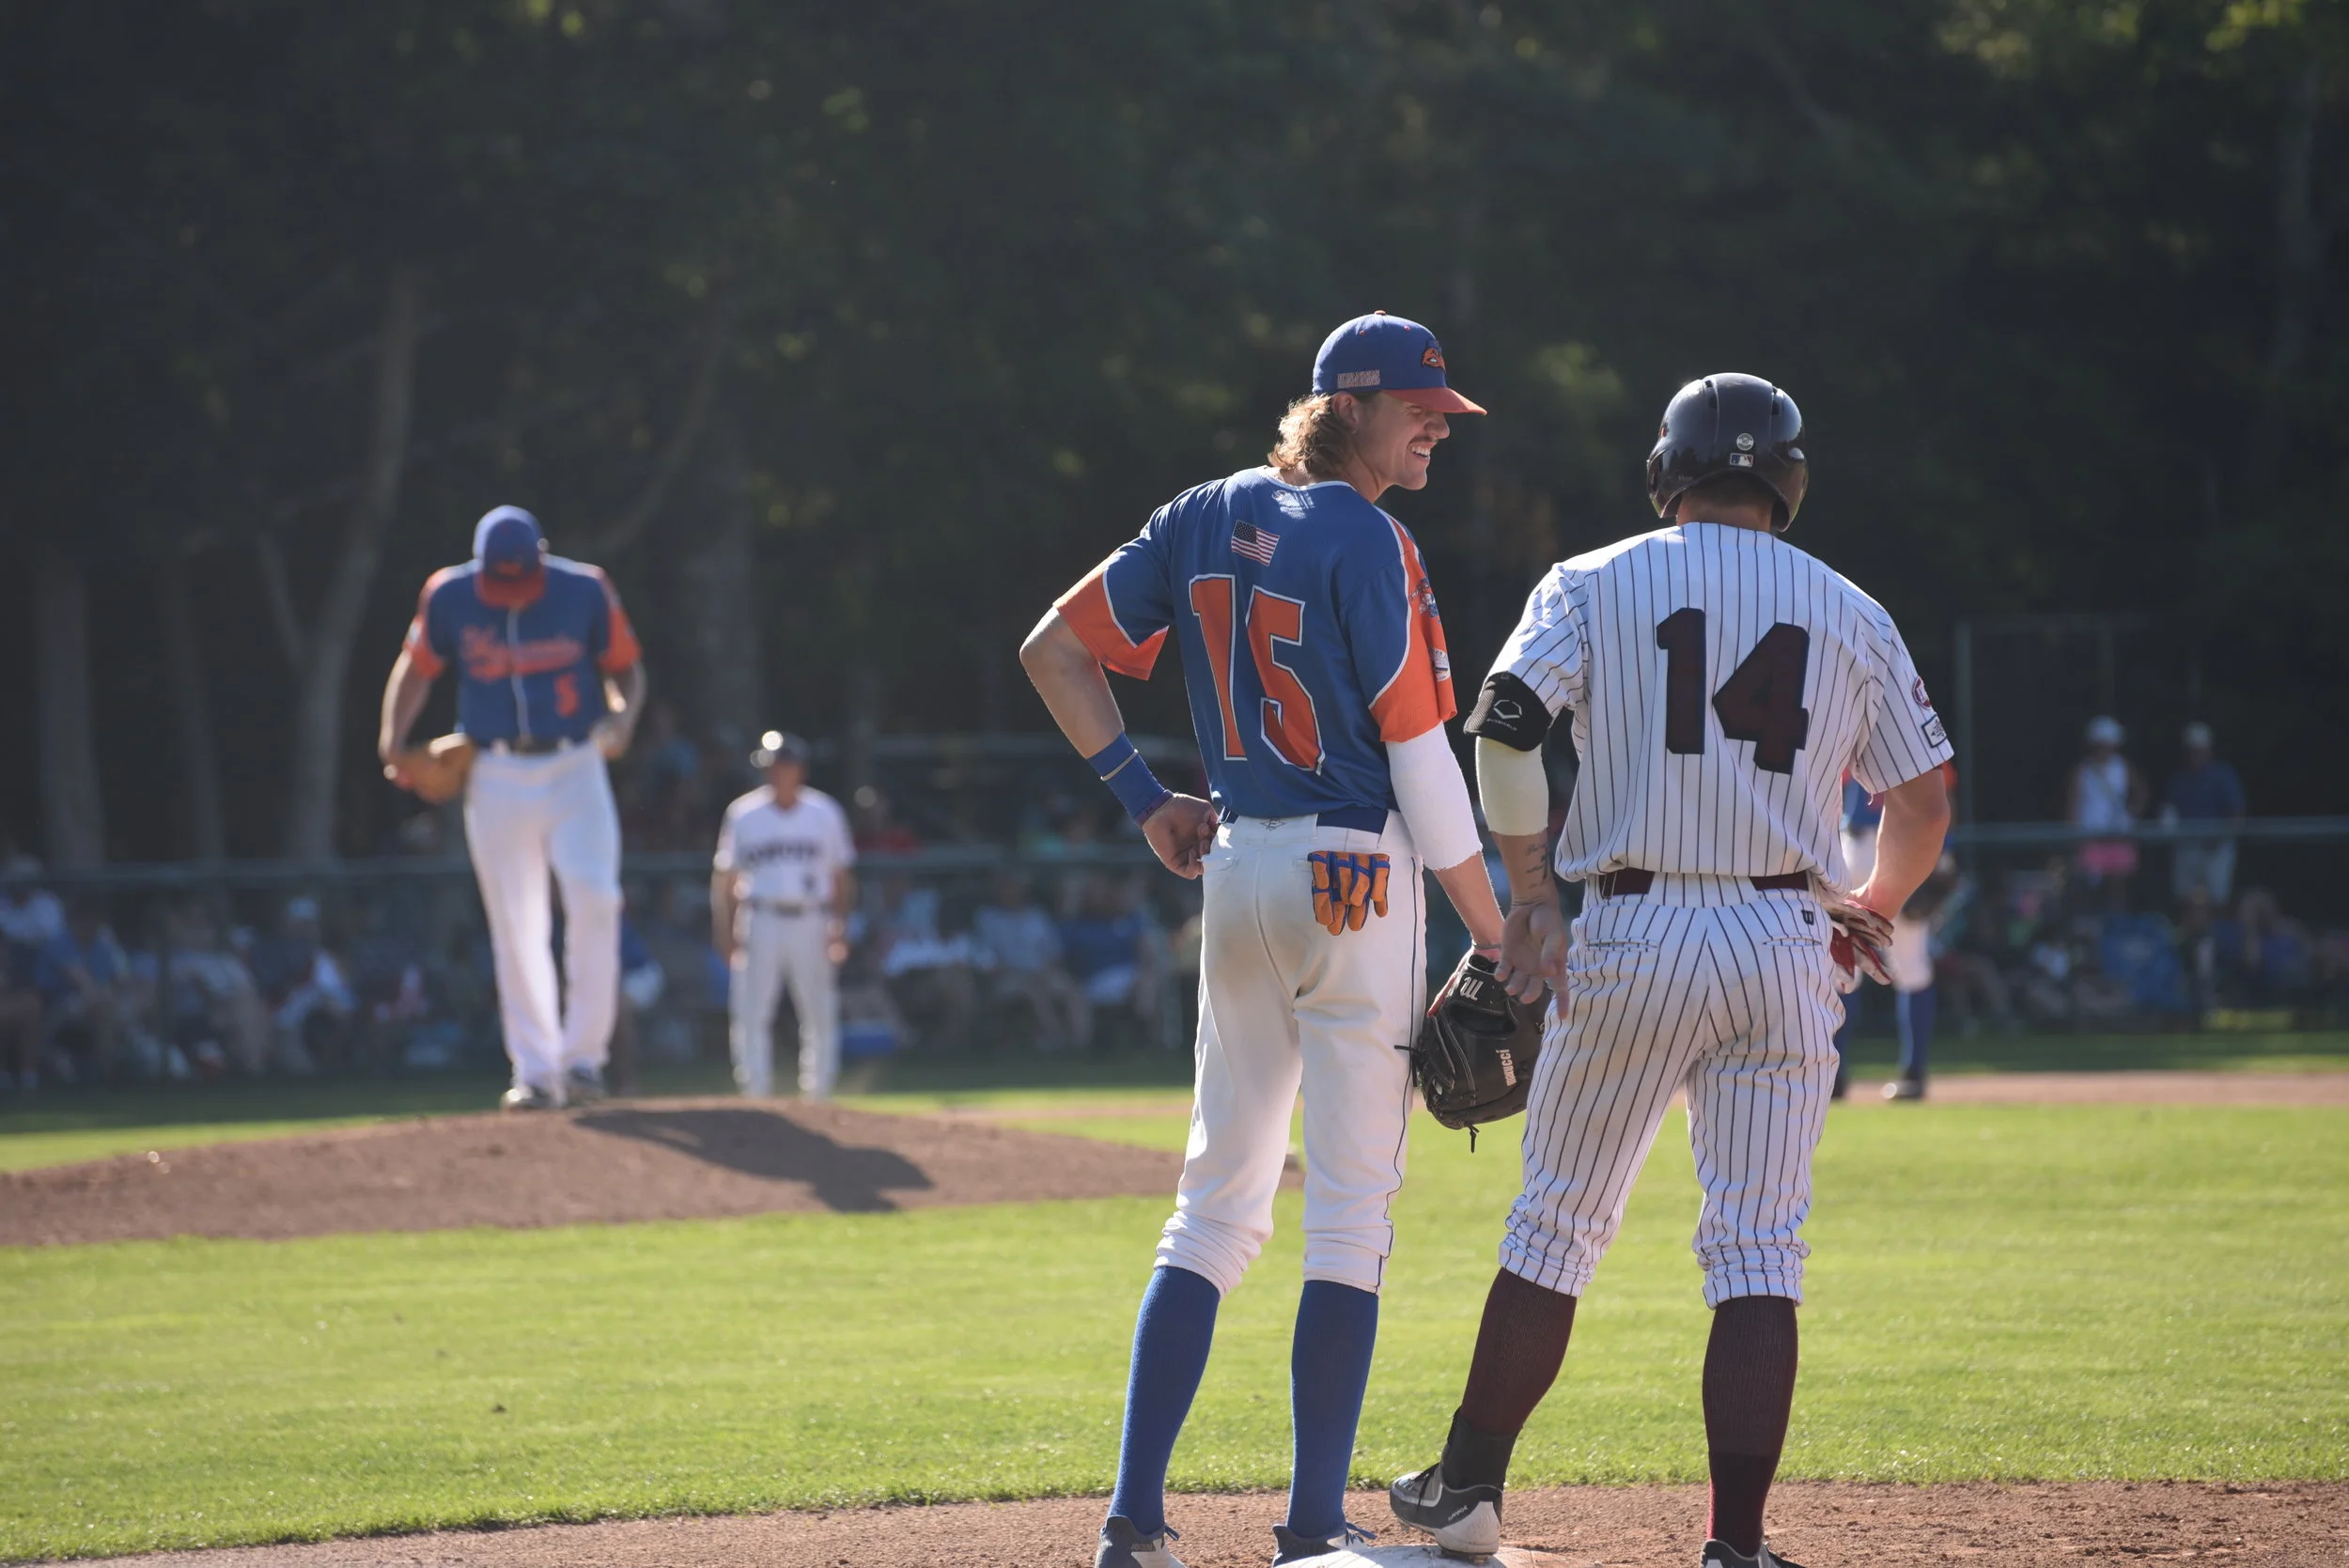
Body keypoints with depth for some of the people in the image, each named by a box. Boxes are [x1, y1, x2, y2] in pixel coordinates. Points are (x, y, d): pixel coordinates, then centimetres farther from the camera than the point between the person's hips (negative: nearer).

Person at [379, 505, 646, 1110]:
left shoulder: (584, 590, -5)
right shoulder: (448, 596, -4)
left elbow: (626, 667, 6)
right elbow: (417, 667, 11)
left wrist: (624, 716, -13)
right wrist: (394, 734, -3)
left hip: (576, 770, -1)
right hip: (496, 781, 1)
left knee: (594, 897, -19)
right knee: (515, 926, 3)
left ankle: (582, 1055, -9)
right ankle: (536, 1074, 10)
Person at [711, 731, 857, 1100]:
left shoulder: (825, 814, 8)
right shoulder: (744, 815, 5)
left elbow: (841, 876, 10)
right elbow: (724, 877, 6)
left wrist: (840, 926, -2)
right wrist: (724, 929, -4)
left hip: (810, 924, 1)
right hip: (760, 921, -1)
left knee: (820, 1014, -1)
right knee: (751, 1014, -6)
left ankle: (819, 1094, 7)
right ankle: (756, 1094, -2)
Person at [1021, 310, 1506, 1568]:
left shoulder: (1208, 519, 9)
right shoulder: (1366, 543, -11)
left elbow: (1053, 650, 11)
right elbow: (1421, 760, -14)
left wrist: (1144, 797, 14)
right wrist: (1496, 939, -9)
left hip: (1235, 865, 7)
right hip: (1356, 873, -7)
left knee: (1215, 1203, 11)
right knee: (1351, 1214, -1)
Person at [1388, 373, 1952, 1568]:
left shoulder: (1595, 584, 5)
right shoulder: (1852, 616, 10)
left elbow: (1505, 724, -10)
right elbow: (1924, 805, 13)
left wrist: (1528, 894, -5)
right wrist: (1871, 910, 31)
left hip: (1631, 933, -1)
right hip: (1786, 944, 1)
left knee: (1559, 1221, 12)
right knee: (1758, 1249, 0)